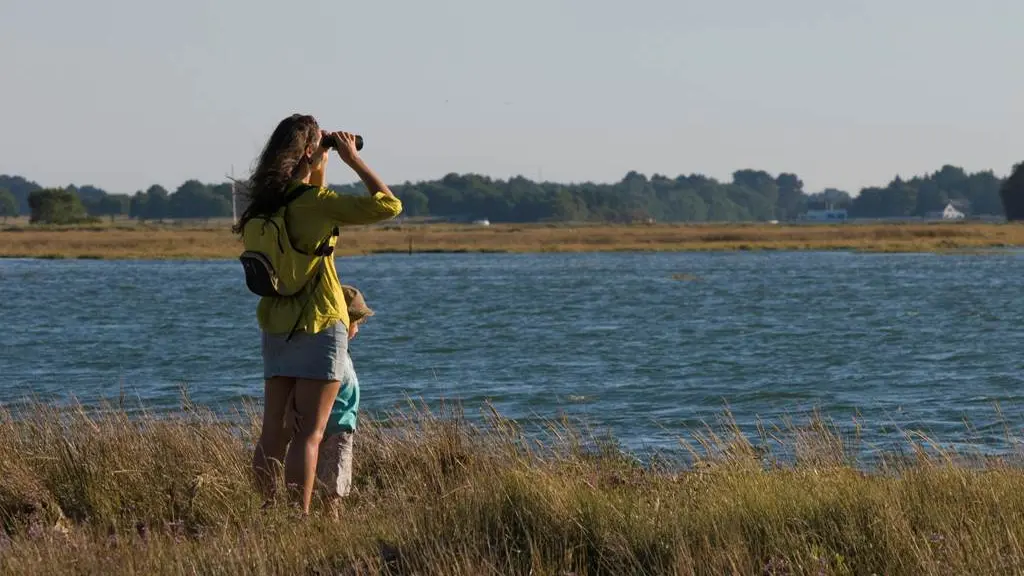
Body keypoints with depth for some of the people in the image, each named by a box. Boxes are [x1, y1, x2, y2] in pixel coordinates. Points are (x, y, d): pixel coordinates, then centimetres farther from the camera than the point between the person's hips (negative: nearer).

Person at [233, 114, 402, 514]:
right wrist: (353, 159, -6)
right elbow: (388, 205, -16)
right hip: (318, 326, -7)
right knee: (310, 432, -6)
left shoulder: (269, 206, 5)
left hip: (275, 326, 7)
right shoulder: (316, 202, -15)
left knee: (273, 431, 9)